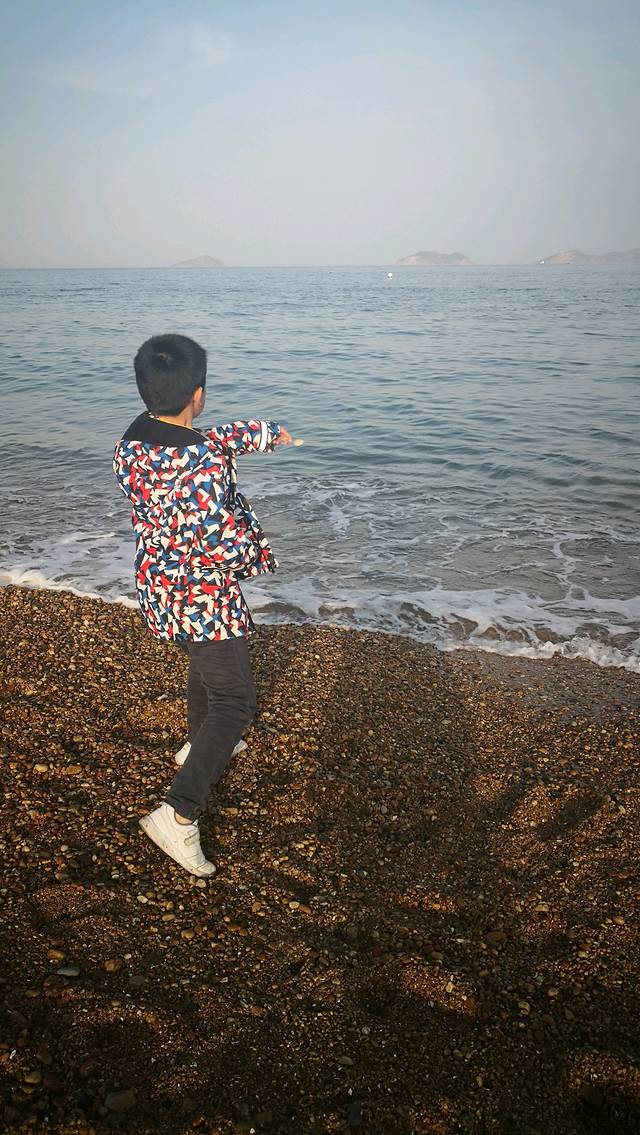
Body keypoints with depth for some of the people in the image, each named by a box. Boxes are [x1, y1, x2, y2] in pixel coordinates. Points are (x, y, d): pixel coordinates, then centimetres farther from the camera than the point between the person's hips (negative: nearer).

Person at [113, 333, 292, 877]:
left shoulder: (133, 440, -2)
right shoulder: (204, 464, -30)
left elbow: (214, 439, 13)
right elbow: (225, 547, -30)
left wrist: (264, 433, 24)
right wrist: (254, 551, -7)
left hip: (157, 584, 9)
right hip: (204, 597, -9)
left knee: (205, 662, 33)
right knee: (234, 702, 3)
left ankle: (200, 745, 55)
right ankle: (180, 813, -3)